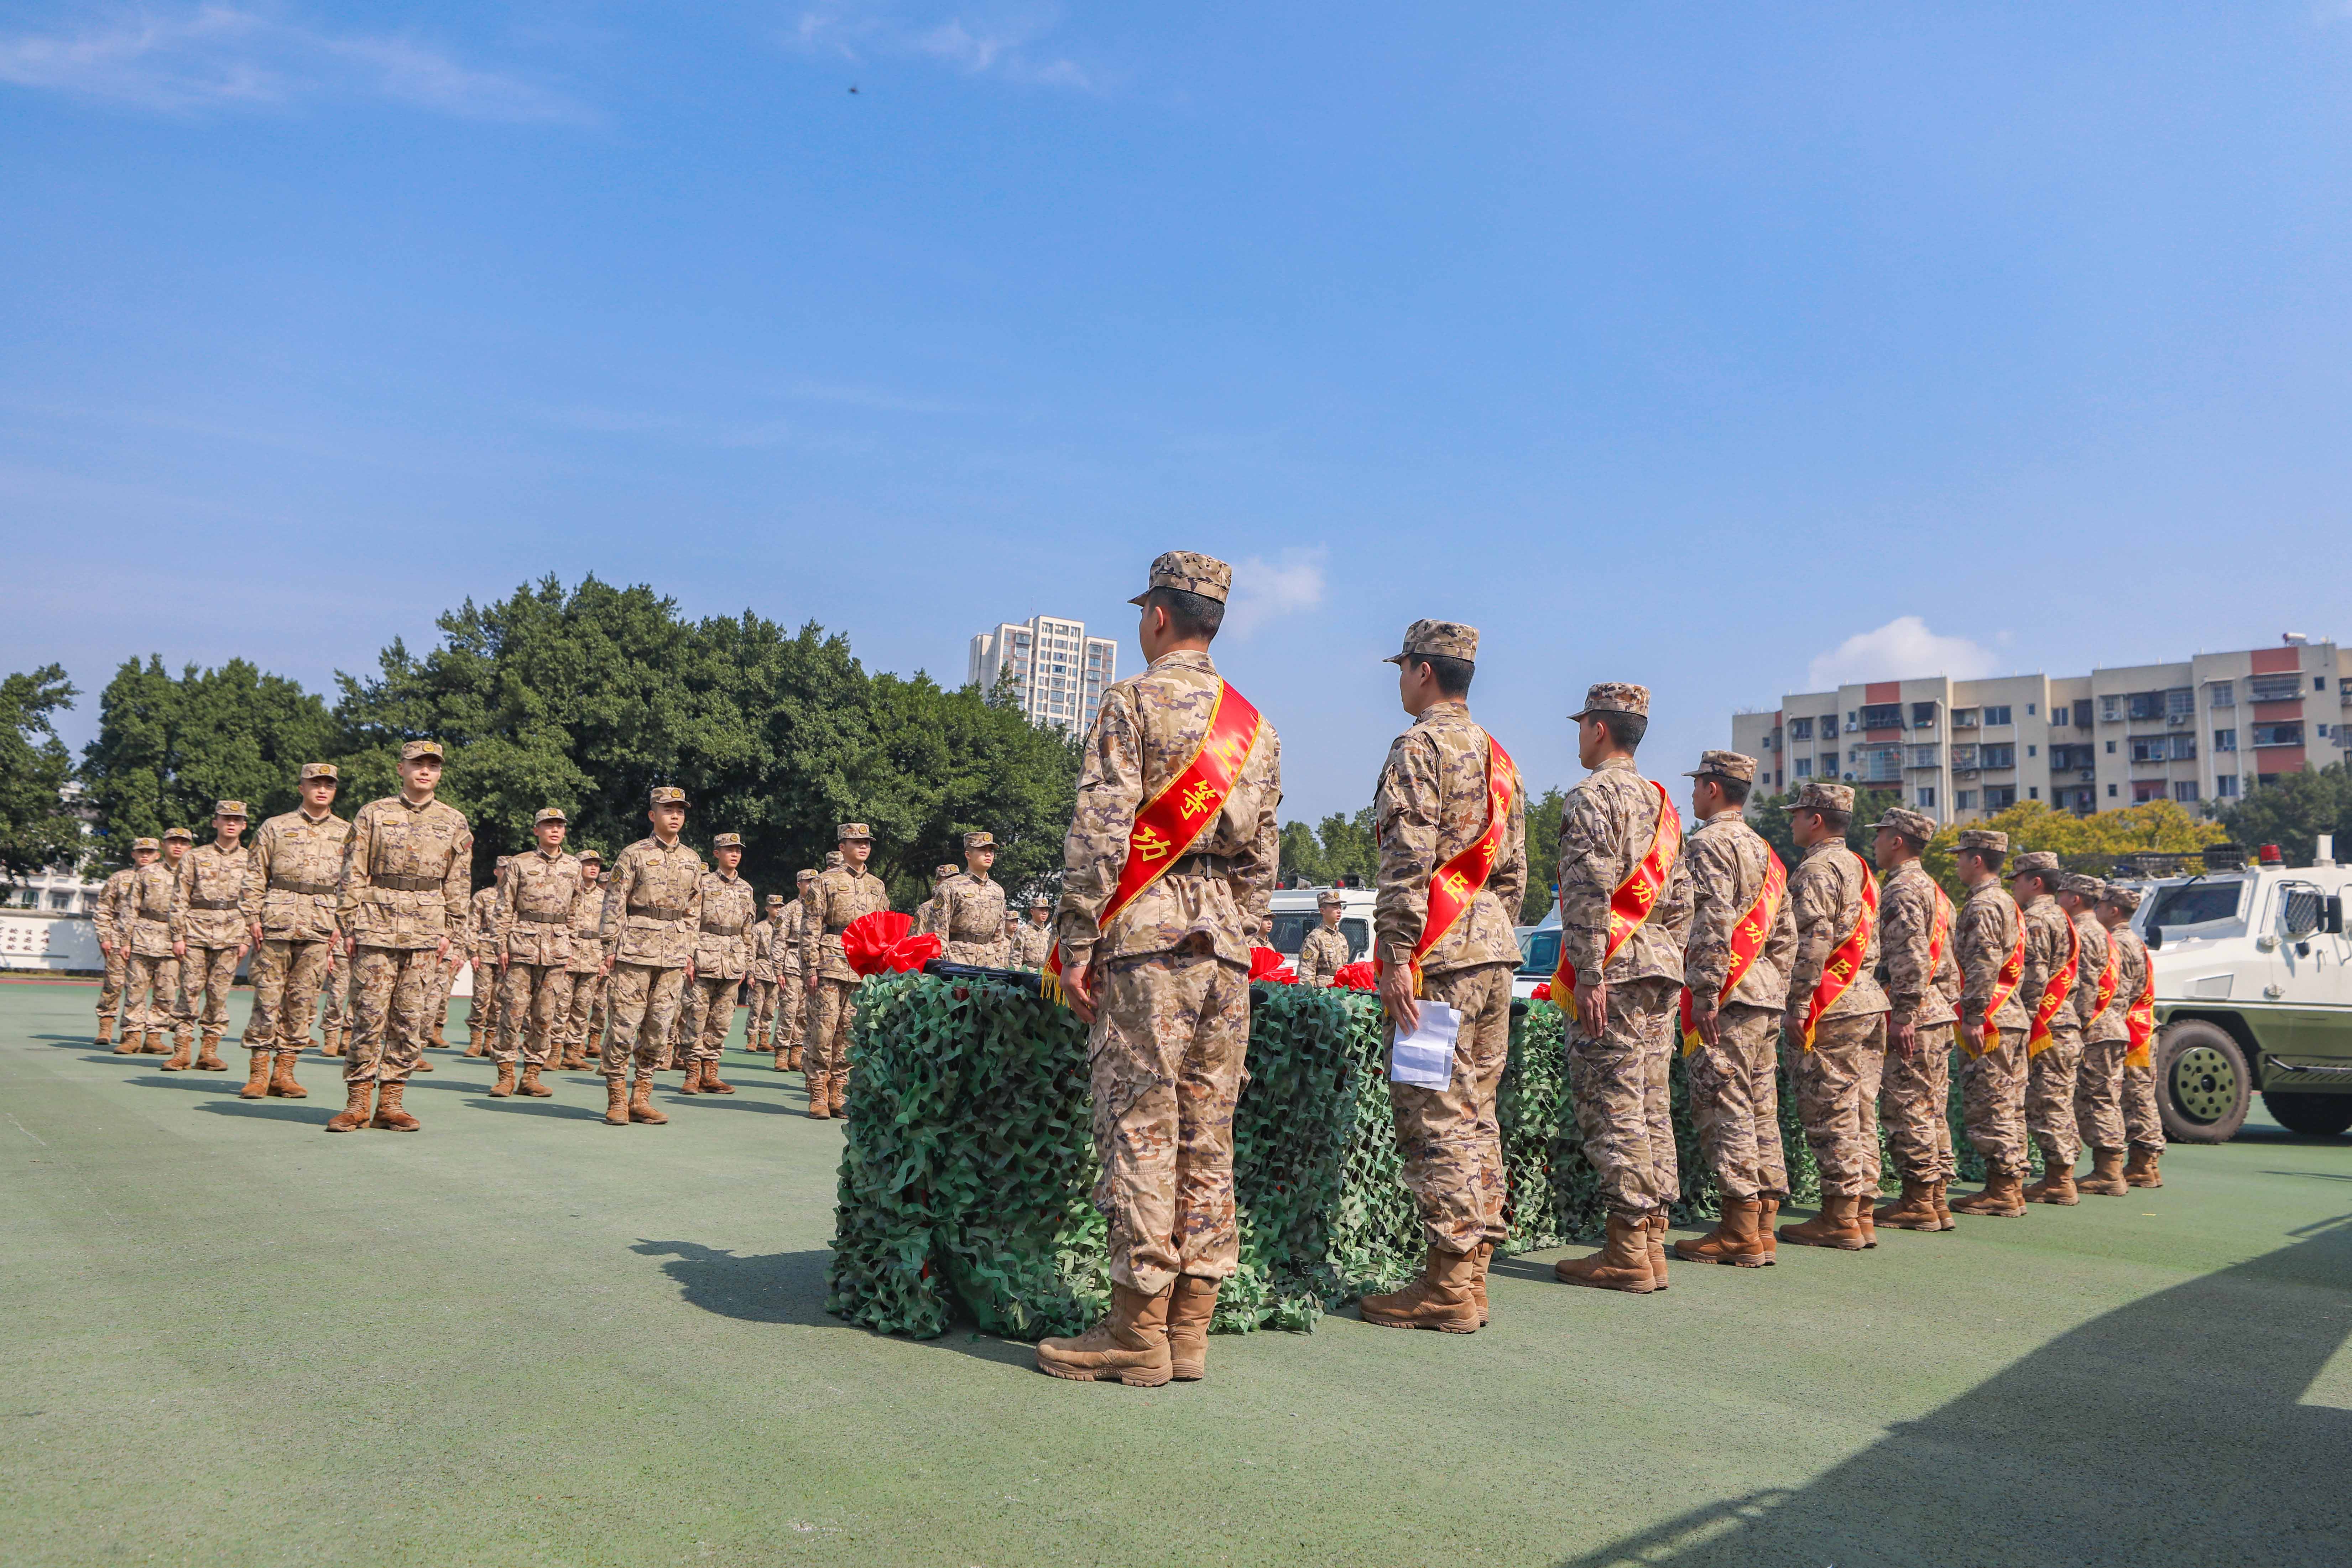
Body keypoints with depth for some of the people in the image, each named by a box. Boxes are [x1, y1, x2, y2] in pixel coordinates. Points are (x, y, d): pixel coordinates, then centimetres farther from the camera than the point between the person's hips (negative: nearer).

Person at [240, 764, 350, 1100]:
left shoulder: (346, 833, 12)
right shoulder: (275, 827, 9)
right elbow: (256, 875, 9)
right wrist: (253, 917, -1)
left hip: (322, 926, 1)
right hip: (278, 920, -1)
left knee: (303, 1000, 2)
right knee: (268, 996, -1)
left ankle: (284, 1072, 9)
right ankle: (259, 1071, 5)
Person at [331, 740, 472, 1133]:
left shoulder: (455, 823, 10)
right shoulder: (374, 814, 6)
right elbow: (354, 875, 5)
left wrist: (450, 933, 5)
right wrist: (349, 926, 0)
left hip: (426, 936, 2)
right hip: (377, 930, -1)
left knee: (410, 1019, 3)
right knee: (369, 1016, -2)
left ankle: (391, 1103, 10)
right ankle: (358, 1103, 5)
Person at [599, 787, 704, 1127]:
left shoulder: (692, 860, 13)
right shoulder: (634, 854, -1)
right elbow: (614, 903, -1)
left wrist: (689, 952, 14)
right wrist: (610, 947, -6)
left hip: (674, 956, 5)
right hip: (636, 949, -4)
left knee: (659, 1028, 6)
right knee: (625, 1024, -4)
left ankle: (641, 1097, 14)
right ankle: (617, 1100, 5)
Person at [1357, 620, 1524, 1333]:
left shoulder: (1420, 746, -7)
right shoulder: (1499, 757, 19)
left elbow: (1408, 860, -17)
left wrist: (1397, 956, -17)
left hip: (1438, 954, -9)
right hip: (1493, 949, 9)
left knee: (1435, 1117, -5)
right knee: (1475, 1115, 11)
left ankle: (1447, 1287, -2)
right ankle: (1470, 1275, 16)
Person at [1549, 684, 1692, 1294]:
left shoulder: (1593, 795, -7)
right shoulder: (1660, 802, 20)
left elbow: (1590, 892, -18)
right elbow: (1680, 900, 20)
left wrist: (1588, 975, -19)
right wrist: (1665, 960, 22)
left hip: (1614, 968, -9)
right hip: (1660, 966, 9)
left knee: (1611, 1106, -6)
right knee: (1649, 1104, 10)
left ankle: (1626, 1252, -4)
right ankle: (1651, 1244, 14)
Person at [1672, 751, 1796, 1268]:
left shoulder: (1709, 842, -8)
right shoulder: (1764, 851, 21)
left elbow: (1712, 925, -19)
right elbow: (1785, 936, 21)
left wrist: (1705, 998, -19)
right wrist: (1775, 995, 22)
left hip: (1729, 995, -9)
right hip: (1766, 996, 9)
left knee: (1722, 1109, -7)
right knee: (1759, 1109, 9)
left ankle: (1740, 1231, -6)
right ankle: (1761, 1226, 12)